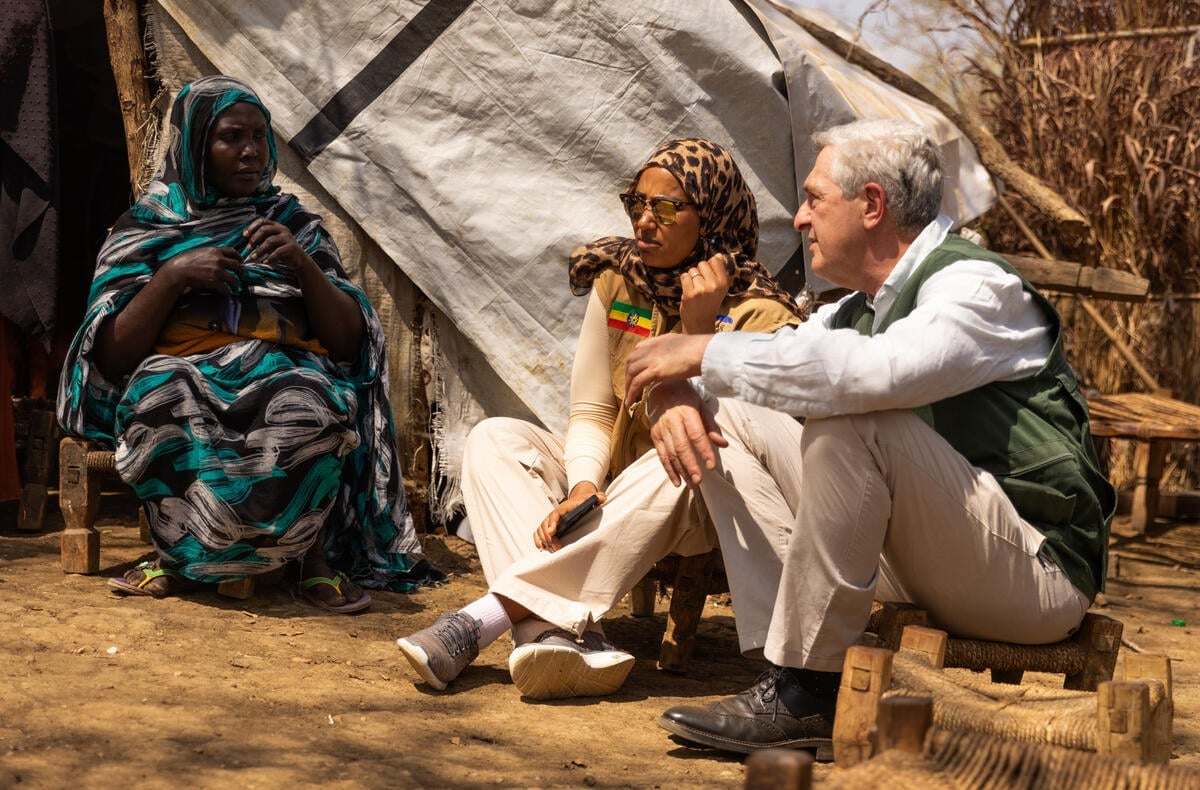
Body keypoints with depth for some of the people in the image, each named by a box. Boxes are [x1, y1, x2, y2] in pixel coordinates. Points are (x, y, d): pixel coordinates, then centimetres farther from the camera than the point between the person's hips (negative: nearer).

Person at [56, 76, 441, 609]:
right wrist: (173, 275, -9)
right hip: (185, 371, 0)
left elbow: (348, 342, 8)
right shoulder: (145, 227, 14)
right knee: (159, 392, -37)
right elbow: (112, 356, 3)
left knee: (311, 404, -36)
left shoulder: (293, 223, 18)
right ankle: (174, 550, -15)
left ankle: (315, 551, -16)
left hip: (285, 371, 0)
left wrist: (304, 265, -8)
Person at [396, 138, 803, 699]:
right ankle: (562, 632, -42)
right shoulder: (617, 284, 2)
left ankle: (481, 621, -41)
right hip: (608, 492, 5)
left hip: (700, 508, -5)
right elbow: (590, 412, 0)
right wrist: (581, 487, -20)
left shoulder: (758, 316, -13)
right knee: (496, 437, -17)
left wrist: (699, 329, -27)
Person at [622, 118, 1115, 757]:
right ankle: (790, 665, -10)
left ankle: (805, 692, -20)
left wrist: (706, 353, -26)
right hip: (918, 564, 8)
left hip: (1036, 574, -8)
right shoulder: (861, 307, 13)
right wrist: (679, 392, -10)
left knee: (850, 422, -32)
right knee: (725, 416, 2)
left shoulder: (976, 287, -14)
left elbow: (873, 372, -35)